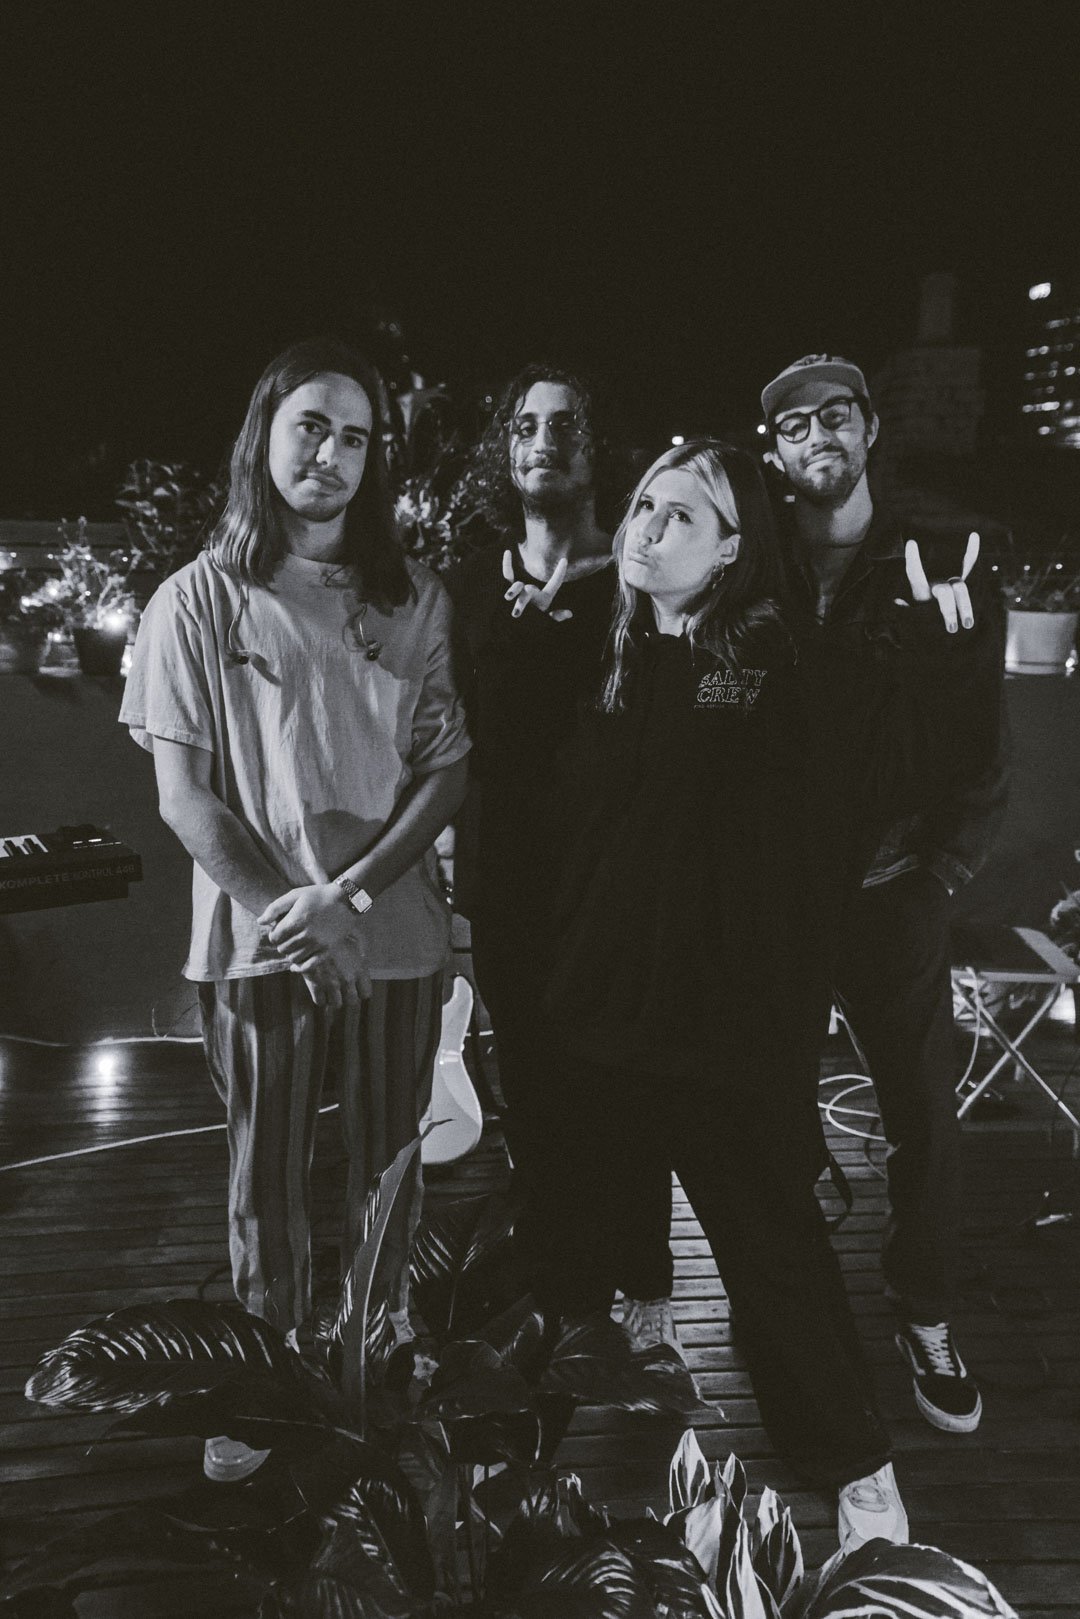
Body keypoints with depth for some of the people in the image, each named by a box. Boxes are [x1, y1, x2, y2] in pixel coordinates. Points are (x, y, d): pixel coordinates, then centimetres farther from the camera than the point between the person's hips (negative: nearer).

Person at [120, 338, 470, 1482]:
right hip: (259, 945, -1)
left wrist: (349, 891, -13)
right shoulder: (197, 601, 1)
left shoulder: (415, 601, 6)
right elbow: (184, 797, -3)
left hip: (396, 935, 2)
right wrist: (289, 915, -14)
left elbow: (448, 768, 1)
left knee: (387, 1181, 10)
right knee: (267, 1182, 8)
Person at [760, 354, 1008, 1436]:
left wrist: (949, 862, -6)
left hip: (892, 888, 0)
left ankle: (927, 1317, 25)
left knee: (922, 1104, 6)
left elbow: (981, 734, 1)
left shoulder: (938, 569, 2)